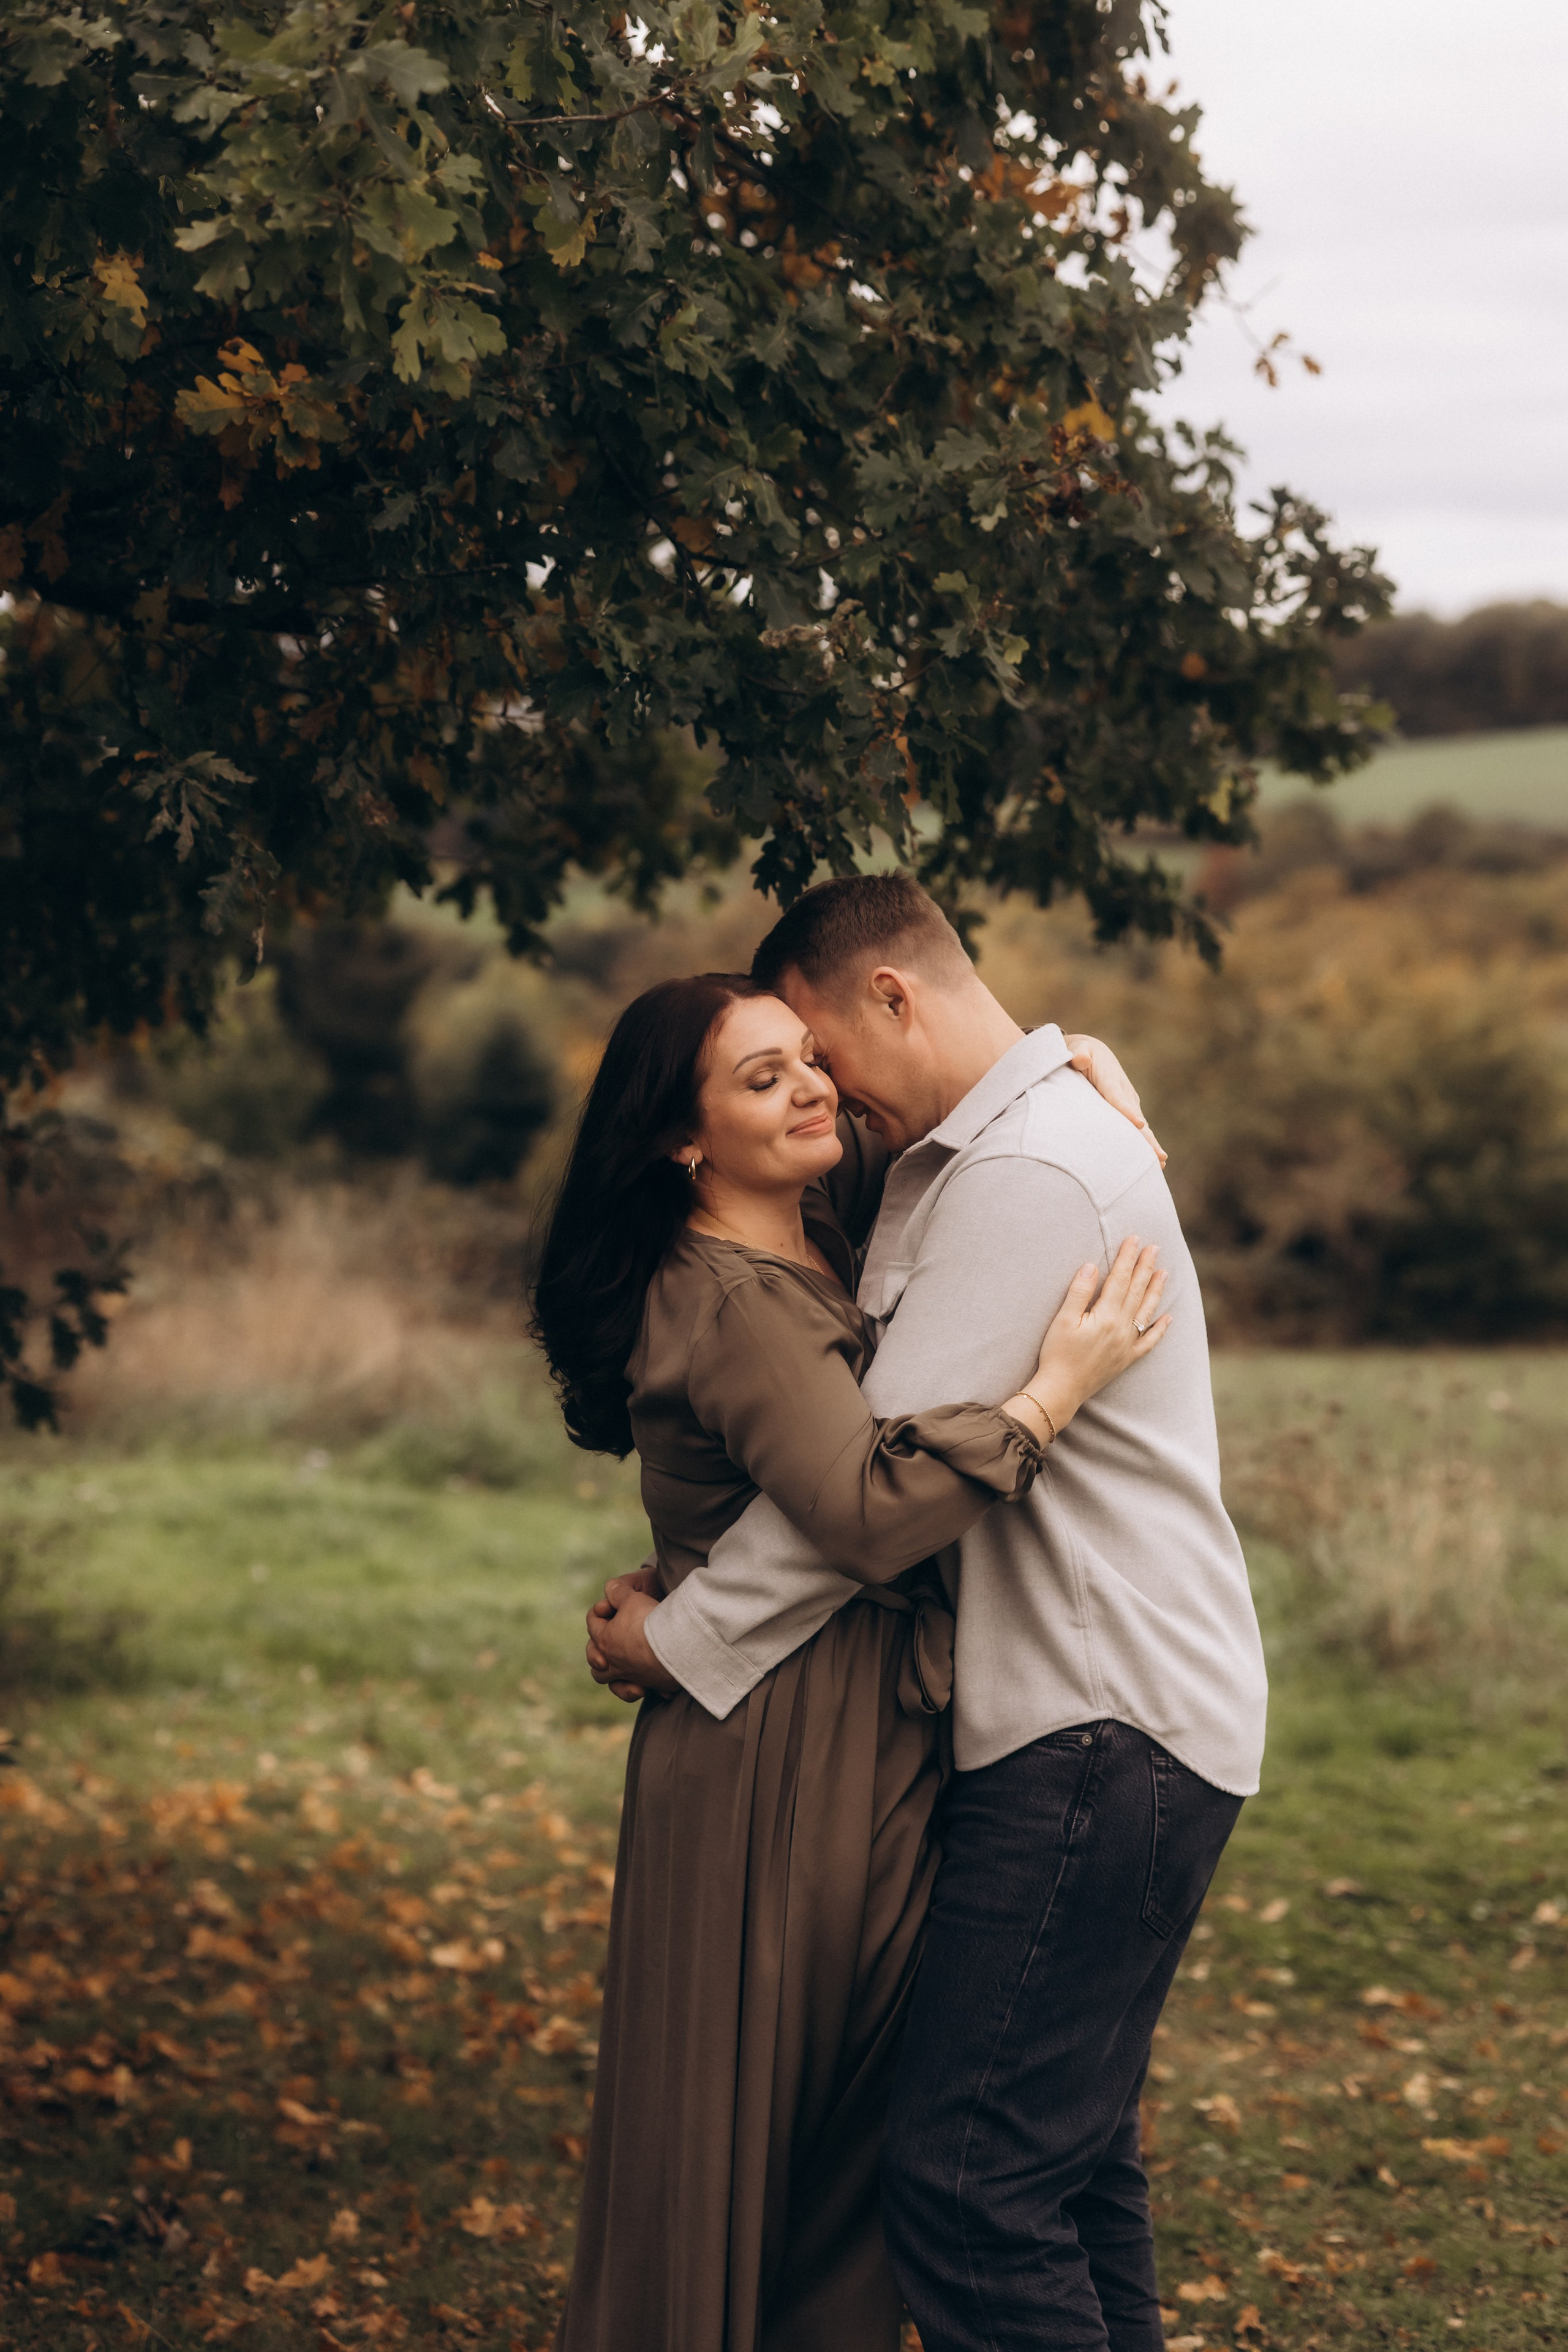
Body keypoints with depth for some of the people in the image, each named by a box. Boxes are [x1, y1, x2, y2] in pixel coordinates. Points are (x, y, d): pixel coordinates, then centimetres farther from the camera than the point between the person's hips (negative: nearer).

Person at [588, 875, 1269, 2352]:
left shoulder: (1027, 1176, -15)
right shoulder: (969, 1162, 20)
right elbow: (888, 1448, 16)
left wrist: (681, 1639, -9)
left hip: (1105, 1733, -11)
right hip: (1105, 1726, 11)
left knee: (968, 2176, -12)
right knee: (1069, 2157, 15)